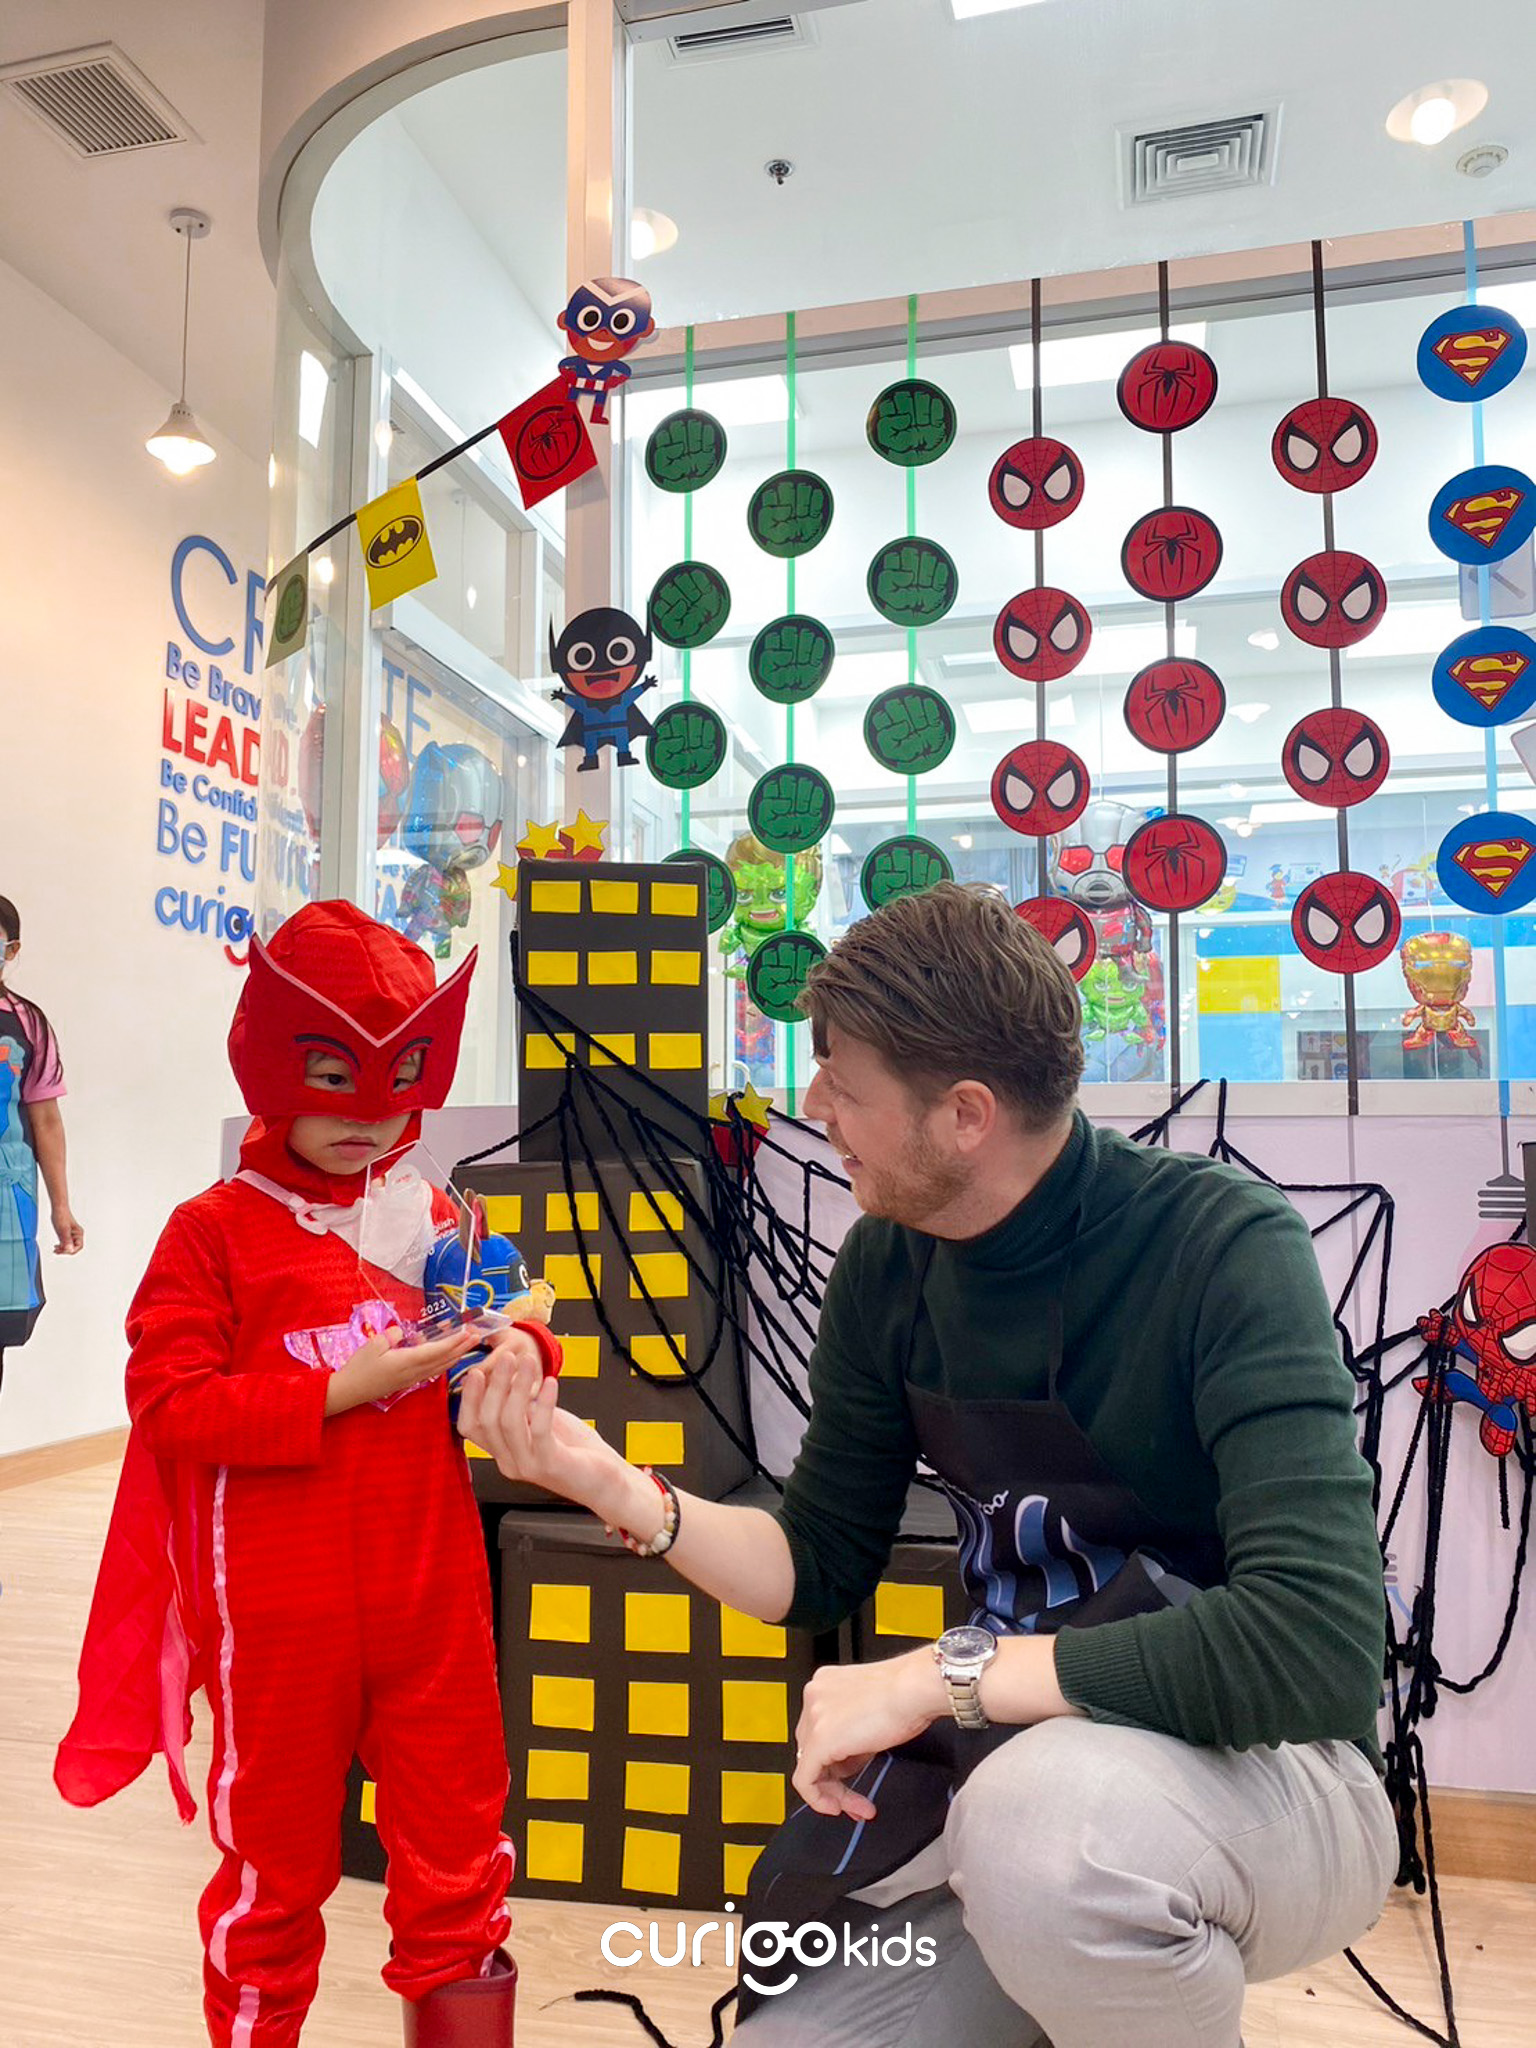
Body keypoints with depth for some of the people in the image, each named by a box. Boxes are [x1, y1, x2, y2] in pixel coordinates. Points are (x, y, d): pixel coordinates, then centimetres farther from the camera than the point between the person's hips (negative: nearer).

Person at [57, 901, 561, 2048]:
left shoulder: (431, 1214, 5)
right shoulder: (215, 1230, -7)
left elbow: (500, 1330, 13)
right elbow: (168, 1402, -13)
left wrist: (516, 1348, -11)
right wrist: (339, 1391, -21)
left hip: (433, 1598, 3)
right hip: (280, 1619, -3)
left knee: (458, 1863, 14)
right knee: (275, 1874, 18)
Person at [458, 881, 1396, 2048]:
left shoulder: (1224, 1247, -22)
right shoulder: (887, 1268, -4)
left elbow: (1316, 1641, -30)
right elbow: (820, 1568, 5)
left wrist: (941, 1676, -26)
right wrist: (613, 1485, -11)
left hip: (1264, 1773, -5)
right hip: (1010, 1761, 5)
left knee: (1046, 1804, -34)